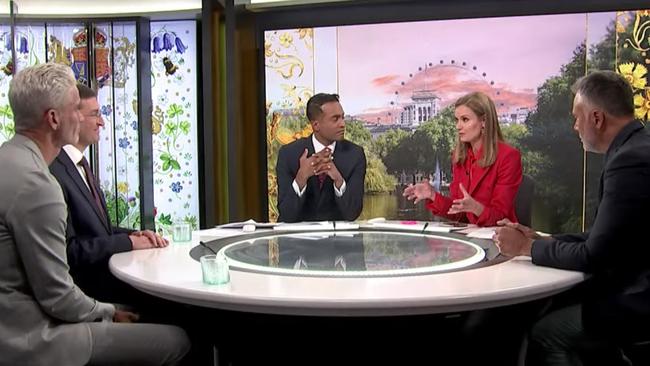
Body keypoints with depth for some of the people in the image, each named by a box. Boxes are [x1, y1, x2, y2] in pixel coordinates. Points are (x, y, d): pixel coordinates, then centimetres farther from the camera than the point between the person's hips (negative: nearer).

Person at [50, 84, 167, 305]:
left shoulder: (80, 164, 15)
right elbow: (68, 250, -21)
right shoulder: (53, 172, -17)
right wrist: (128, 241, -15)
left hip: (107, 270, 9)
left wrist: (135, 235, 2)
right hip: (85, 285, -9)